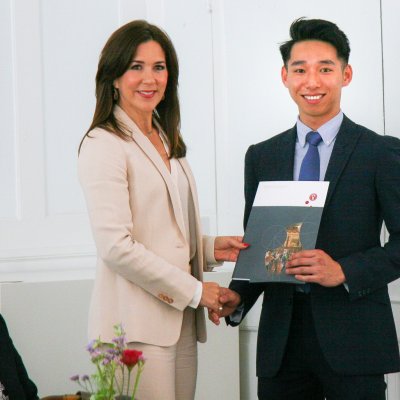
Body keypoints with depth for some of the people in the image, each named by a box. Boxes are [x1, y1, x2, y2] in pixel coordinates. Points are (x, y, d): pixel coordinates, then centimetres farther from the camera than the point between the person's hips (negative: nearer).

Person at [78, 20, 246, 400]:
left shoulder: (166, 142, 18)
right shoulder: (104, 144, -10)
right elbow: (116, 246, -17)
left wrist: (211, 248, 4)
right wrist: (194, 290, -12)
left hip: (181, 321, 8)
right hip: (137, 325, -8)